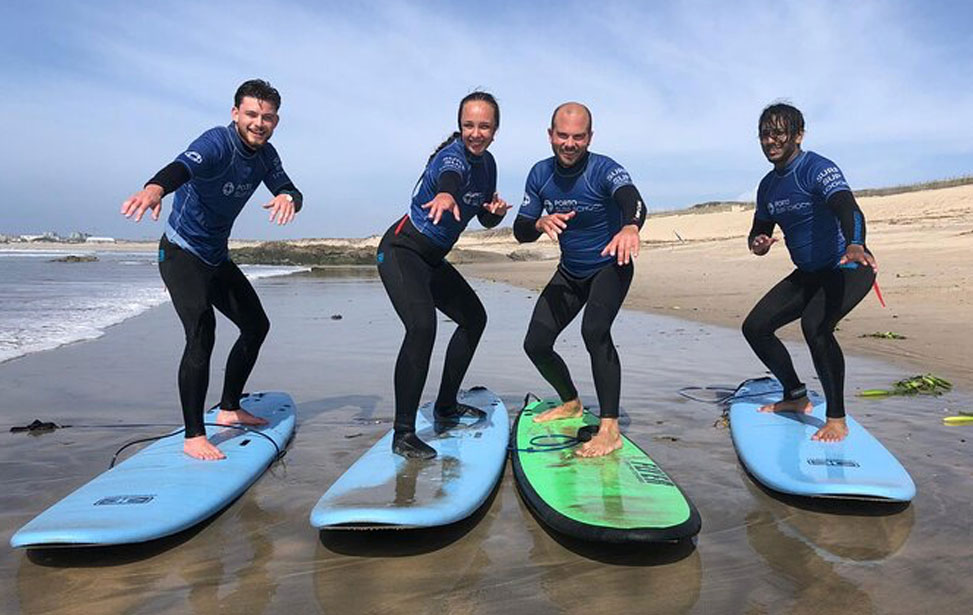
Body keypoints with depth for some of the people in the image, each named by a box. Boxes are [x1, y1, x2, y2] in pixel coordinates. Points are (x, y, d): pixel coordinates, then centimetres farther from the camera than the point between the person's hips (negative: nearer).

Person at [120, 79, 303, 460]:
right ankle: (193, 437, -14)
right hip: (181, 253, -9)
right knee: (201, 335, -23)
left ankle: (229, 410, 27)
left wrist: (287, 197, -32)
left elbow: (292, 191, -5)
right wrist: (155, 188, -65)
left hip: (217, 257, 9)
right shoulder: (218, 142, -23)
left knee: (256, 326, 13)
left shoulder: (266, 155, 2)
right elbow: (184, 165, -42)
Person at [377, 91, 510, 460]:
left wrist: (497, 212, -7)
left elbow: (485, 220, 17)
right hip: (401, 251, -10)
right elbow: (448, 175, -46)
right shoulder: (454, 155, -19)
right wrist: (445, 194, -69)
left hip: (432, 259, 10)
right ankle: (403, 435, -22)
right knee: (422, 326, -29)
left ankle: (445, 409, 25)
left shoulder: (487, 163, 7)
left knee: (474, 318, 16)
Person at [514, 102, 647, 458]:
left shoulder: (603, 169, -23)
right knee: (536, 344, 1)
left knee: (594, 330, -31)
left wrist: (630, 226, -68)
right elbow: (520, 232, -8)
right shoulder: (540, 174, -8)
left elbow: (633, 200, -44)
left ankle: (610, 429, -23)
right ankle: (571, 403, 28)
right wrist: (540, 223, -32)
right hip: (570, 272, 6)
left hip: (610, 266, -5)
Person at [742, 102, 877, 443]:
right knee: (755, 327, 2)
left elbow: (848, 209, -37)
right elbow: (759, 229, 14)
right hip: (808, 273, 8)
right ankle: (796, 396, 19)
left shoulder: (818, 169, -19)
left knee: (814, 325, -33)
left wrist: (855, 245, -58)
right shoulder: (768, 185, 5)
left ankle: (837, 419, -18)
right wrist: (757, 242, -12)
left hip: (849, 268, -8)